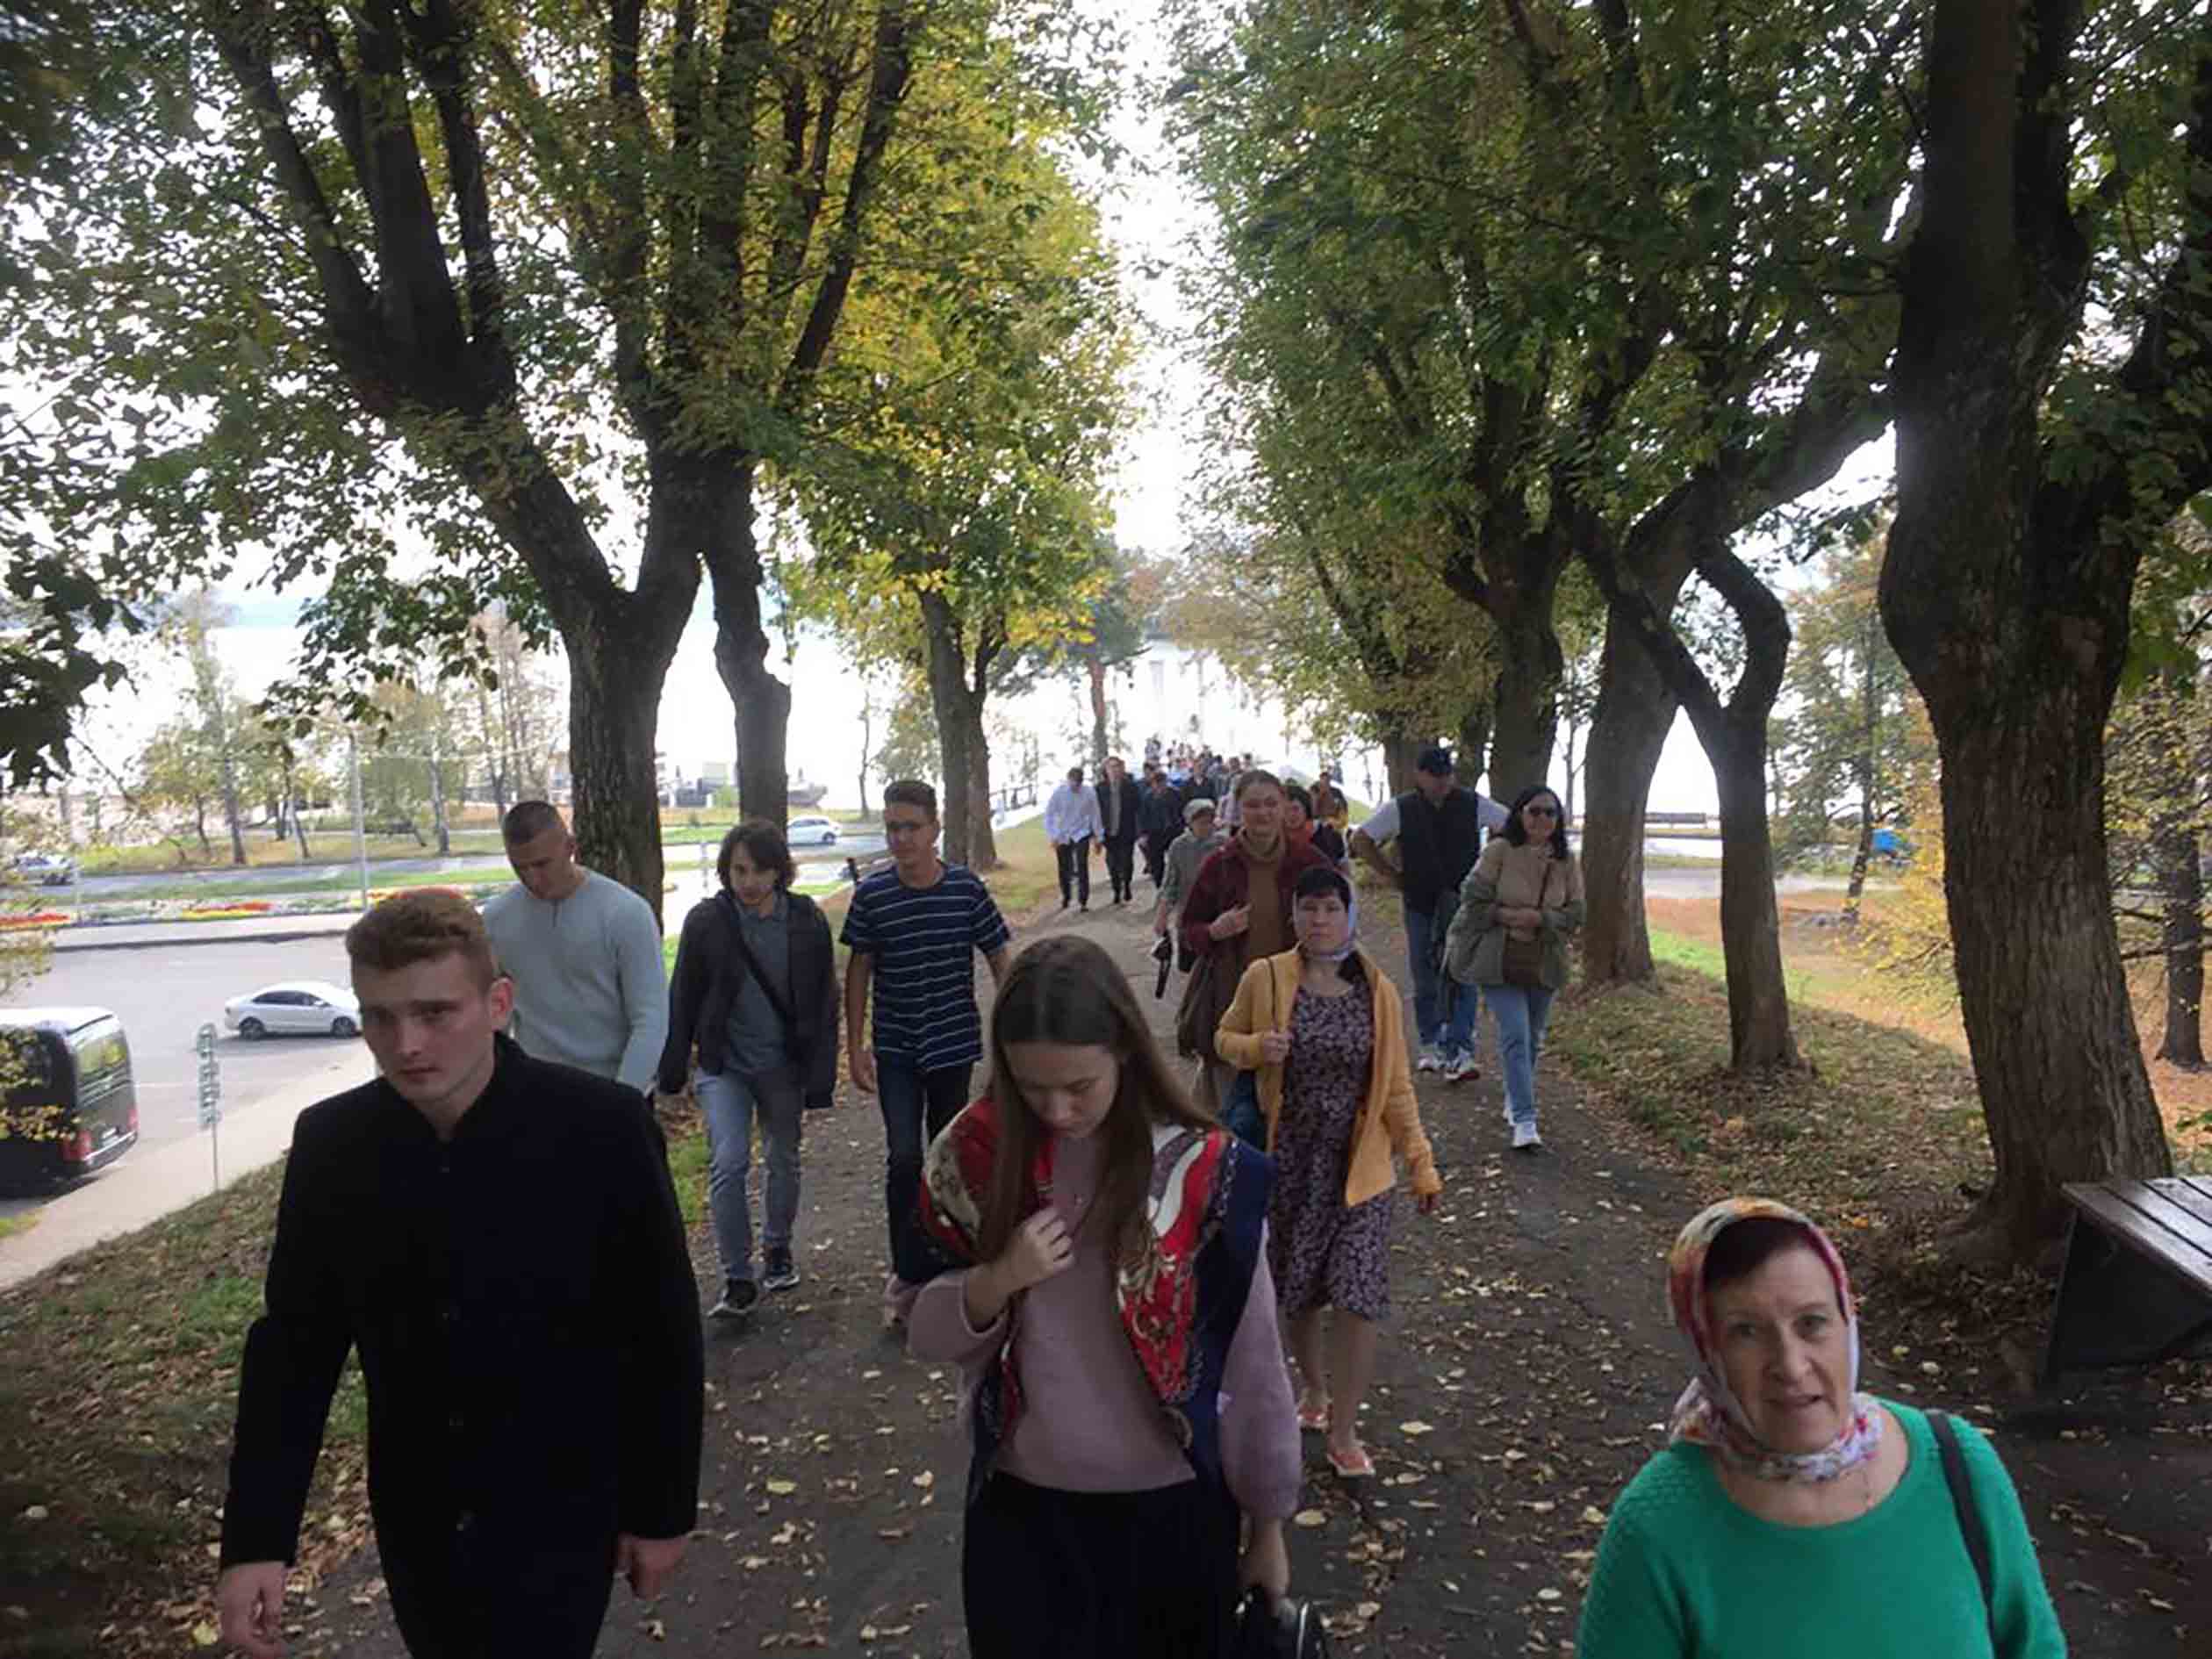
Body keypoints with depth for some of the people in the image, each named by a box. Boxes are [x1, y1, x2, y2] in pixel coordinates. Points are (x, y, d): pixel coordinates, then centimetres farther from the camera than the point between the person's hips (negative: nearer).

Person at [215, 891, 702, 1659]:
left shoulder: (598, 1128, -21)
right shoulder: (330, 1143, -11)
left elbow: (662, 1335, -12)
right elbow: (295, 1338, -1)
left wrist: (662, 1508, -5)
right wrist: (256, 1537, -5)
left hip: (561, 1516, -4)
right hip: (413, 1520, 4)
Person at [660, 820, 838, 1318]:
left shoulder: (807, 921, -8)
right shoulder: (706, 921, -10)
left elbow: (823, 1004, -4)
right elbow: (682, 1000, -1)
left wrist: (821, 1079, -7)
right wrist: (672, 1072, 0)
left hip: (784, 1066, 1)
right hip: (724, 1066, -1)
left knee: (784, 1161, 14)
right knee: (728, 1164, -13)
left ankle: (777, 1248, 39)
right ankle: (738, 1280, -1)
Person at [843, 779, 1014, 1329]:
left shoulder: (966, 889, -9)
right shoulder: (871, 895, -8)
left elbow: (1000, 960, -1)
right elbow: (859, 970, 1)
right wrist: (854, 1046, -1)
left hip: (955, 1045, 1)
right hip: (895, 1051, -1)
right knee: (904, 1158, -9)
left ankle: (941, 1259, 33)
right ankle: (908, 1273, 6)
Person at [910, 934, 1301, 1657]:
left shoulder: (1202, 1174, -17)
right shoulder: (975, 1159, -9)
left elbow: (1252, 1361, -7)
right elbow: (928, 1339, -1)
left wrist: (1267, 1524, 2)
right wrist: (995, 1281, -21)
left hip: (1170, 1511, -2)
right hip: (1017, 1509, 2)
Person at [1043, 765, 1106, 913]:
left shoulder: (1089, 793, -11)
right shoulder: (1059, 793, -12)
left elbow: (1095, 816, -1)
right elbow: (1049, 815, -6)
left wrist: (1098, 837, 5)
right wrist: (1053, 837, -12)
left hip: (1081, 835, -1)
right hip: (1062, 837, 1)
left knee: (1082, 866, -10)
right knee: (1064, 868, 11)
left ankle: (1083, 901, -3)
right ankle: (1066, 897, 33)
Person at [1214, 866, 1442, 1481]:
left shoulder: (1377, 992, -4)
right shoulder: (1265, 979, -7)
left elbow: (1396, 1086, 2)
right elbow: (1225, 1038, 7)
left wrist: (1422, 1164, -1)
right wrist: (1257, 1047, -16)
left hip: (1358, 1163, -1)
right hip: (1290, 1158, 1)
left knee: (1358, 1295, -7)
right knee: (1295, 1284, 15)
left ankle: (1344, 1432, 7)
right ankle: (1314, 1386, 42)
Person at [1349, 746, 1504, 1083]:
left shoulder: (1473, 805, -2)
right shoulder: (1400, 809, -3)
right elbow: (1361, 840, 5)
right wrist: (1391, 875, 2)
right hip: (1421, 906, 1)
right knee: (1425, 981, 9)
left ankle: (1460, 1053, -11)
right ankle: (1431, 1046, 24)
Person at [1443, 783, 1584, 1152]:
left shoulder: (1567, 862, 0)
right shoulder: (1499, 851, -11)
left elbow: (1574, 914, -1)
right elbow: (1473, 899, -9)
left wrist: (1537, 918, -17)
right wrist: (1507, 916, -19)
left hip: (1543, 964, 5)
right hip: (1499, 962, -4)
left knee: (1532, 1038, 18)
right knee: (1515, 1036, -12)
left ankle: (1515, 1100, 39)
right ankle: (1524, 1120, -10)